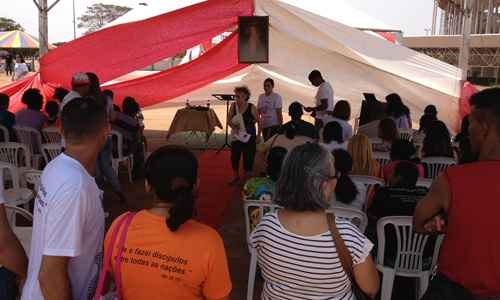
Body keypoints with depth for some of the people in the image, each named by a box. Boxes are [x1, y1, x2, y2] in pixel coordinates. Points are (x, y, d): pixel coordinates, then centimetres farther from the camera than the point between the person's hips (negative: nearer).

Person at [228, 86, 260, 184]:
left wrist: (258, 135, -2)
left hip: (249, 137, -3)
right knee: (234, 156, 3)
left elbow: (259, 121, -2)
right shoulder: (233, 106, -4)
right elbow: (229, 119, 3)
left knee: (248, 158, 2)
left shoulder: (252, 108, -12)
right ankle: (235, 177, 25)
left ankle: (248, 178, 23)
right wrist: (233, 127, -16)